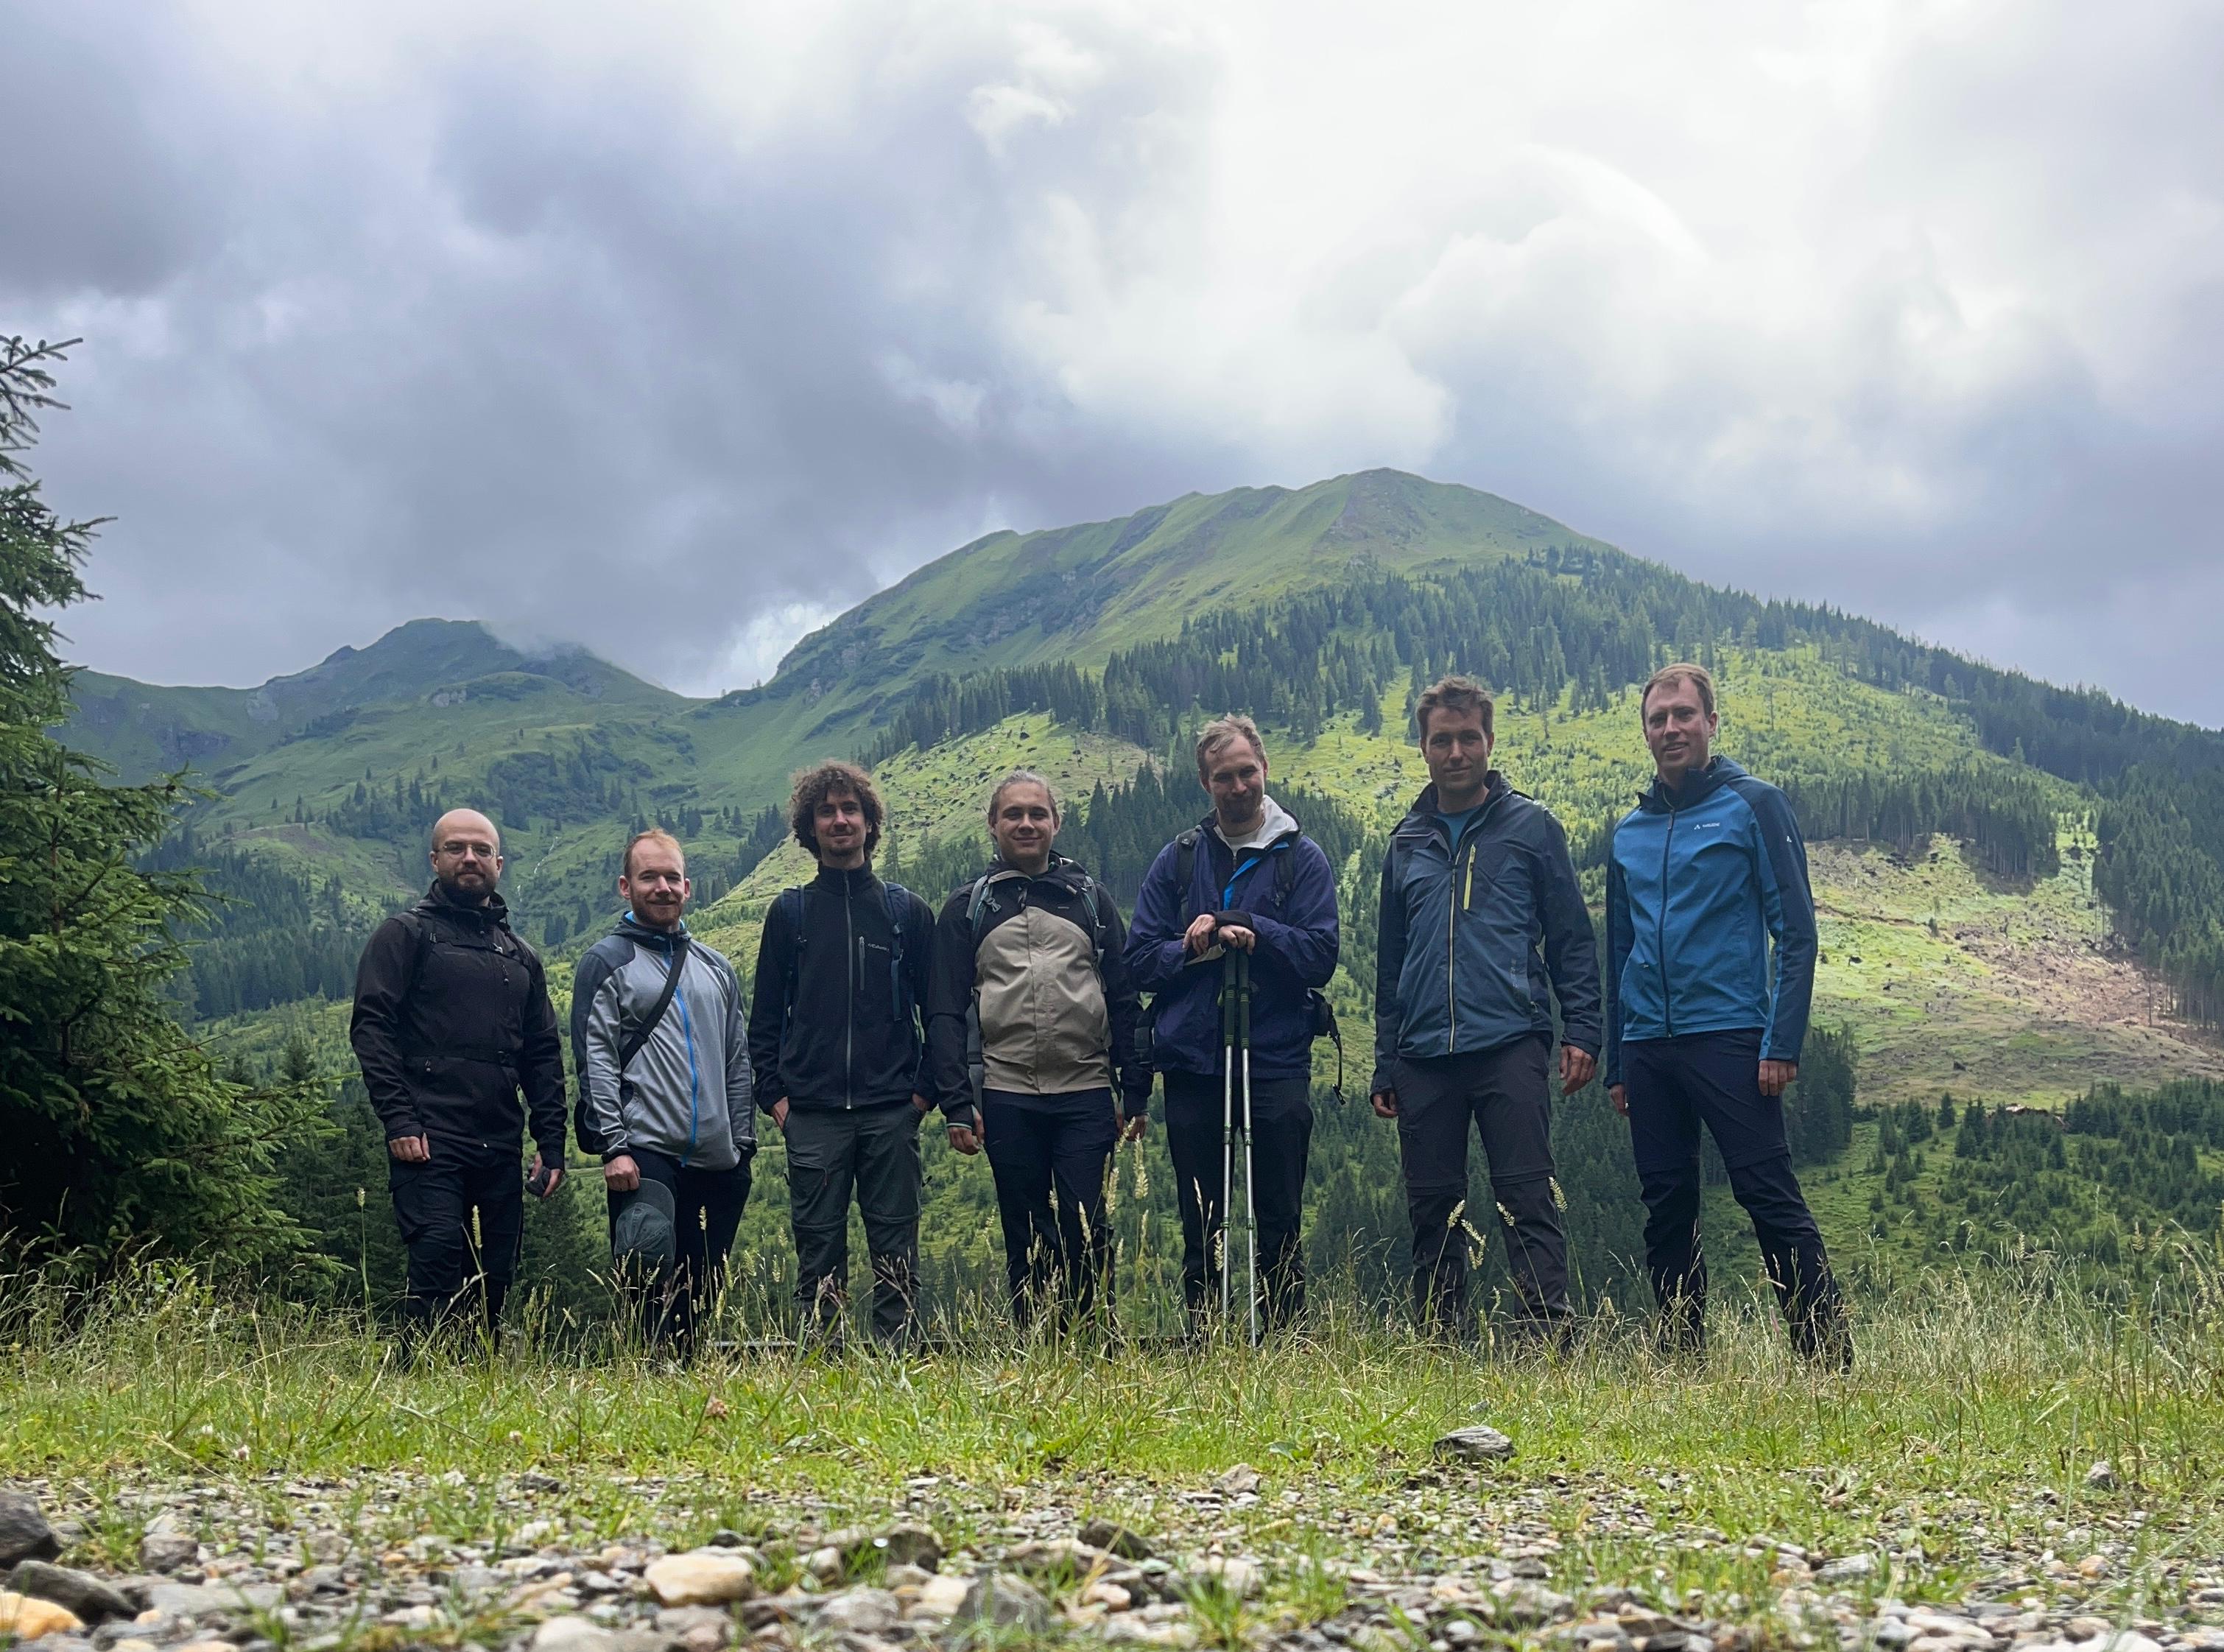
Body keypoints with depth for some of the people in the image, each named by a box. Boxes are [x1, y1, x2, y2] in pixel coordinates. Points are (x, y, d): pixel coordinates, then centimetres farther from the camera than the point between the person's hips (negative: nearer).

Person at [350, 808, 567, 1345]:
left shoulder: (521, 957, 21)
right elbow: (370, 1027, -5)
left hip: (500, 1150, 5)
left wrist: (551, 1144, 9)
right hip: (430, 1142, -5)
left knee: (495, 1278, 5)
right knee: (439, 1257, -17)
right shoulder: (405, 934, 5)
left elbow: (544, 1055, 20)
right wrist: (399, 1121, -15)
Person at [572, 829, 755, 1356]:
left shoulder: (717, 970, 19)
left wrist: (743, 1148, 12)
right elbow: (595, 1062, -5)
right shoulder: (606, 962, 4)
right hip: (645, 1154, -5)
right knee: (651, 1276, -20)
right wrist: (613, 1146, -15)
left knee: (701, 1292, 8)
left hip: (717, 1162, 5)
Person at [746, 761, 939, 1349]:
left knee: (896, 1253, 2)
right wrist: (773, 1094, 0)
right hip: (812, 1115, 0)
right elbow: (765, 1016, 9)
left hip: (891, 1114, 0)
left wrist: (925, 1088, -1)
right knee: (819, 1254, 3)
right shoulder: (790, 913, 9)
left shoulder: (908, 911, 8)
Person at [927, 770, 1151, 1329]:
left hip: (1087, 1097, 0)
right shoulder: (967, 907, 9)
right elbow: (945, 1013, 5)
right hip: (1007, 1099, 0)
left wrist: (1135, 1093, 3)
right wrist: (956, 1104, -4)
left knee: (1088, 1234, -4)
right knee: (1027, 1240, 5)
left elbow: (1124, 1001, 9)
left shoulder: (1090, 899, 11)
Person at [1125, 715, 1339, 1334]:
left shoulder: (1301, 858, 4)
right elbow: (1140, 960, 6)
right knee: (1200, 1230, 8)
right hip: (1192, 1065, 2)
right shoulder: (1178, 859, 10)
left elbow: (1320, 956, -7)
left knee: (1280, 1226, 3)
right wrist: (1187, 948, -12)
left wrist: (1257, 932, -19)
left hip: (1277, 1066, -2)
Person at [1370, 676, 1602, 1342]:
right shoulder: (1407, 842, 17)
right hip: (1424, 1059, 4)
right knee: (1432, 1211, 5)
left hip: (1510, 1044, -4)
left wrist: (1581, 1030, -8)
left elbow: (1571, 937, 4)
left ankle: (1547, 1332, -9)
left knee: (1526, 1198, -9)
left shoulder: (1530, 826, 6)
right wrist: (1386, 1066, 15)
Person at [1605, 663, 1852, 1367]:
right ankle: (1683, 1362, 13)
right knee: (1666, 1211, 6)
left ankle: (1829, 1357, -5)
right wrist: (1616, 1065, 15)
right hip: (1647, 1048, 5)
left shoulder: (1752, 805, 1)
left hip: (1728, 1038, -5)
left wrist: (1782, 1043, -14)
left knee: (1771, 1201, -9)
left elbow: (1796, 931, -5)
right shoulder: (1628, 833, 16)